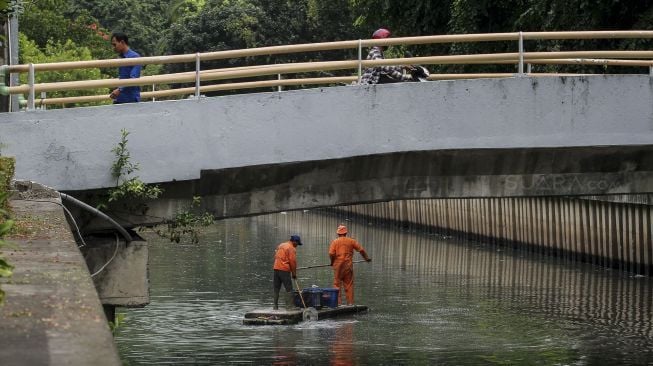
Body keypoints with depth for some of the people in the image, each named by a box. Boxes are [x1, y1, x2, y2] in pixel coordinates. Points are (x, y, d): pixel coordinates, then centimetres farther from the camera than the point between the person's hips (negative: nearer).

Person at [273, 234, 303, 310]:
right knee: (289, 289, -4)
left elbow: (275, 257, 19)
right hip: (284, 270, -8)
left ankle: (275, 306, 10)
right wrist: (294, 273, -4)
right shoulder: (292, 248, -8)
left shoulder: (281, 245, 18)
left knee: (276, 289, 10)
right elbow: (293, 261, -11)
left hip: (276, 268, 8)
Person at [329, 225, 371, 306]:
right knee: (349, 285, 5)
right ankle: (350, 303, 5)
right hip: (348, 265, 1)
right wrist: (366, 258, 21)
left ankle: (337, 302, -1)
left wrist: (332, 262, 8)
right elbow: (361, 250, 6)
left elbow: (331, 254, -10)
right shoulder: (351, 241, 4)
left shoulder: (335, 241, 0)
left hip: (338, 265, -1)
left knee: (337, 284, 4)